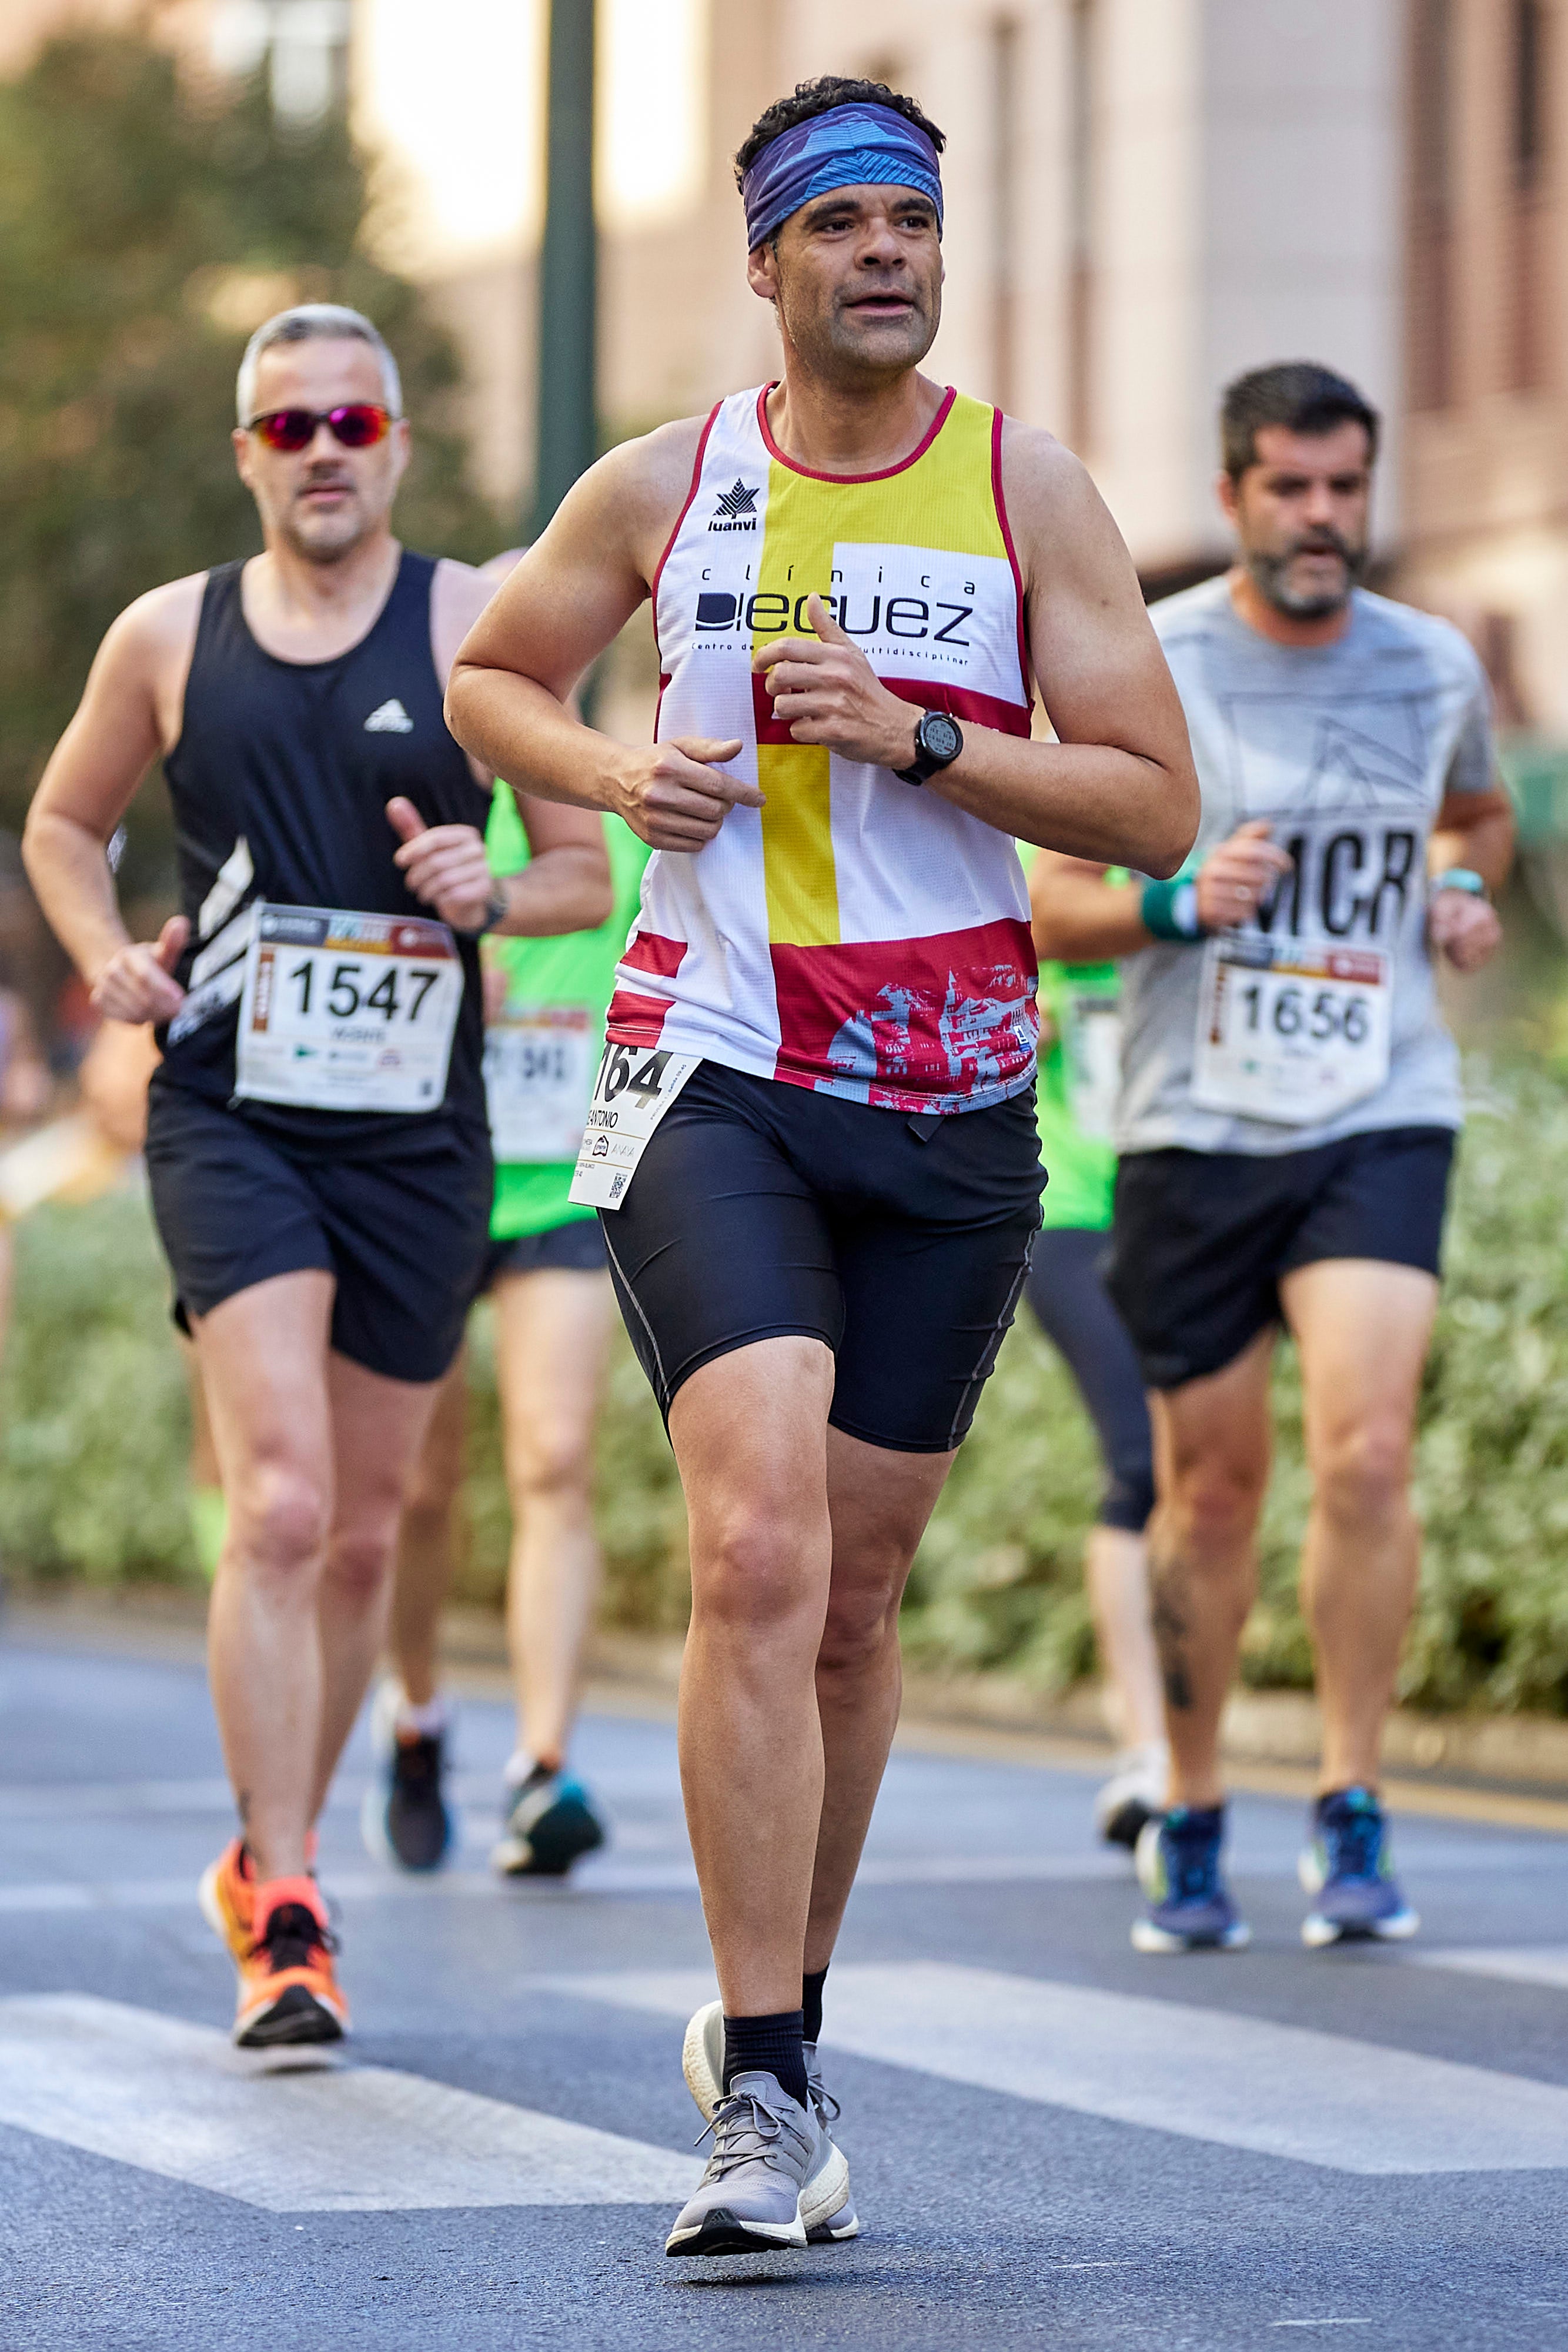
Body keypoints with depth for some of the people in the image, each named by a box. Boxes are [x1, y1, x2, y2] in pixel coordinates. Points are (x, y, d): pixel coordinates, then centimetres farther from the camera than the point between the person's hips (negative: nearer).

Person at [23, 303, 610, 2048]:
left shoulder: (479, 630, 1)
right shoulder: (166, 638, 5)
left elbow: (588, 877, 5)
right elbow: (63, 821, 21)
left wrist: (490, 889, -17)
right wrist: (108, 958, 2)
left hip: (417, 1133, 1)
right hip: (228, 1116, -1)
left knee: (360, 1536, 12)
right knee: (279, 1507, -18)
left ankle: (269, 1864, 32)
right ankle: (283, 1916, -17)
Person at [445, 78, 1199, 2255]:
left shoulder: (1027, 489, 1)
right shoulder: (664, 487, 3)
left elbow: (1159, 806, -2)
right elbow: (487, 676, 19)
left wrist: (915, 736, -15)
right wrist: (614, 772, -2)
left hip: (954, 1107, 2)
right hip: (714, 1077, -2)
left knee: (855, 1602, 10)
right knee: (758, 1550, -19)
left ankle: (780, 2014, 31)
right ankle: (765, 2098, -18)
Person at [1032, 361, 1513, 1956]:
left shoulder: (1433, 669, 6)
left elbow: (1478, 812, 28)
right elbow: (1053, 904, 2)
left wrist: (1469, 890, 7)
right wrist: (1175, 906, -17)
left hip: (1383, 1118, 1)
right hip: (1196, 1121, -1)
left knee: (1366, 1450, -16)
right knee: (1210, 1480, 5)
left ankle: (1351, 1816, -5)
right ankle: (1188, 1824, 22)